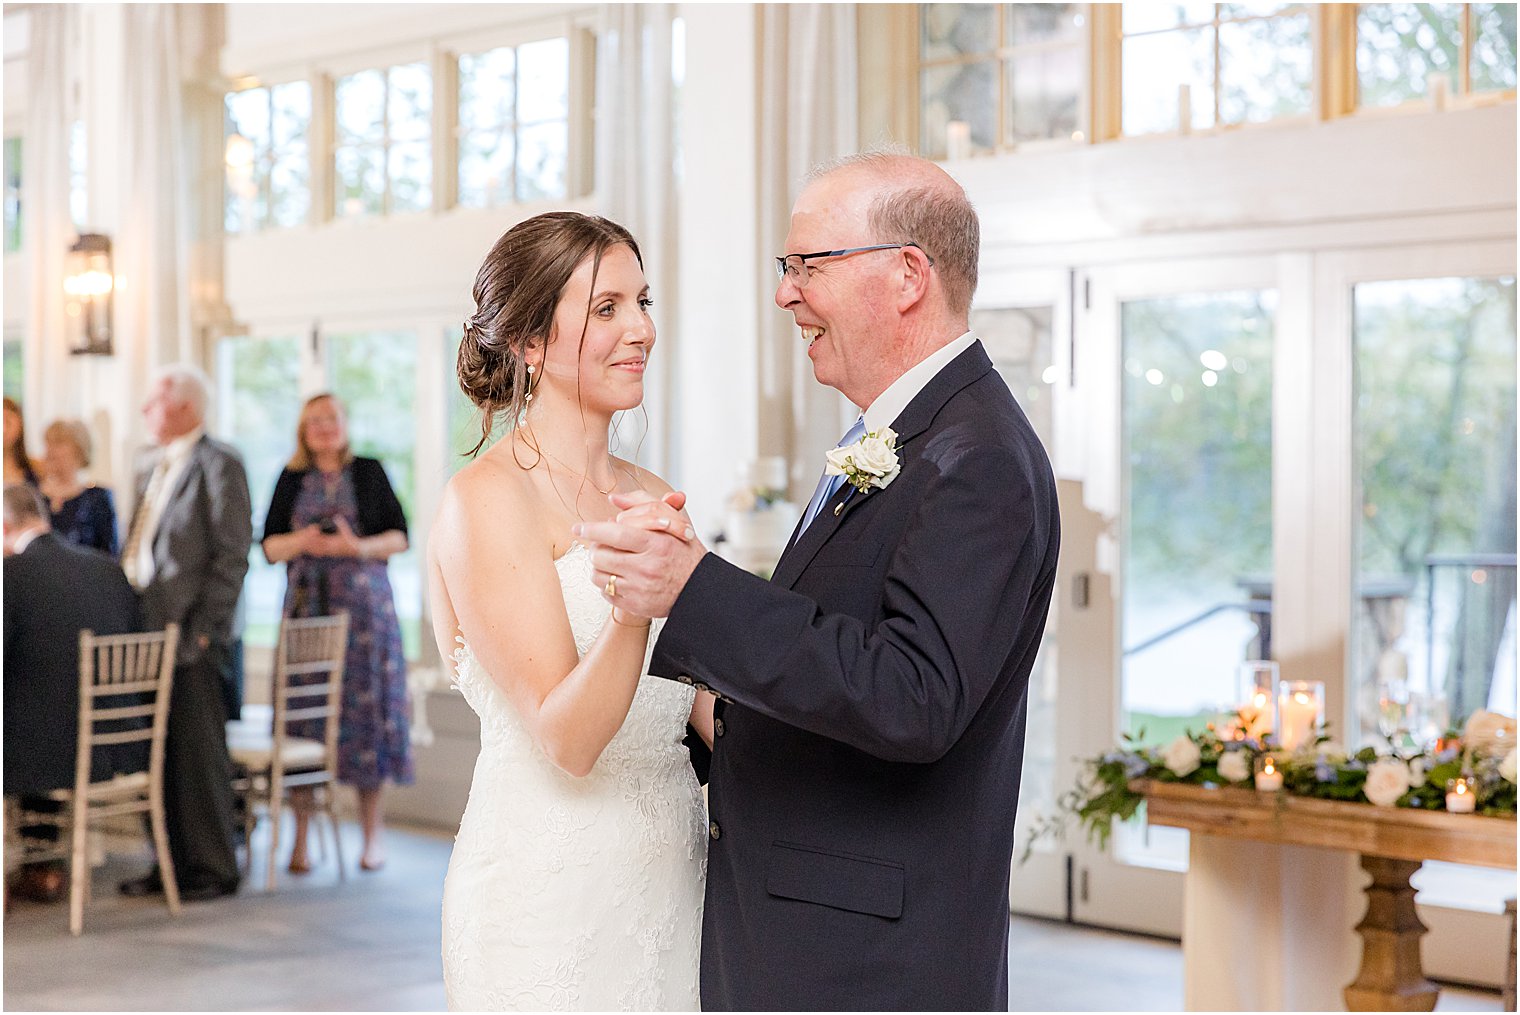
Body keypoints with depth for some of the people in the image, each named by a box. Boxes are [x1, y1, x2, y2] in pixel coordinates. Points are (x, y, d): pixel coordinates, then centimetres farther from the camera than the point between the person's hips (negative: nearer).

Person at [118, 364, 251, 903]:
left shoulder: (219, 464, -8)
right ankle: (173, 862, 20)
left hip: (191, 635, -8)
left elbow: (232, 556, -13)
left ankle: (212, 869, 6)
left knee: (199, 752, -3)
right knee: (161, 752, 11)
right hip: (147, 630, 8)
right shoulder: (151, 469, 18)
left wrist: (202, 631, -16)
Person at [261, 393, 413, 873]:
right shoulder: (292, 479, 12)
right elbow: (268, 546, 10)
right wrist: (301, 541, -10)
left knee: (365, 709, -4)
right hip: (306, 605, 1)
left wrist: (359, 547, -13)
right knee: (303, 715, -4)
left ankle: (372, 834, 4)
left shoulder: (369, 472, 7)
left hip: (365, 604, -1)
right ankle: (300, 838, 1)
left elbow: (400, 536, 4)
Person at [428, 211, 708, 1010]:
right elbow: (567, 738, -19)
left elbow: (699, 718, 10)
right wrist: (633, 603, -34)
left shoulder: (652, 498, 8)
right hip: (547, 902, -6)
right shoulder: (486, 499, -12)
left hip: (670, 877, 7)